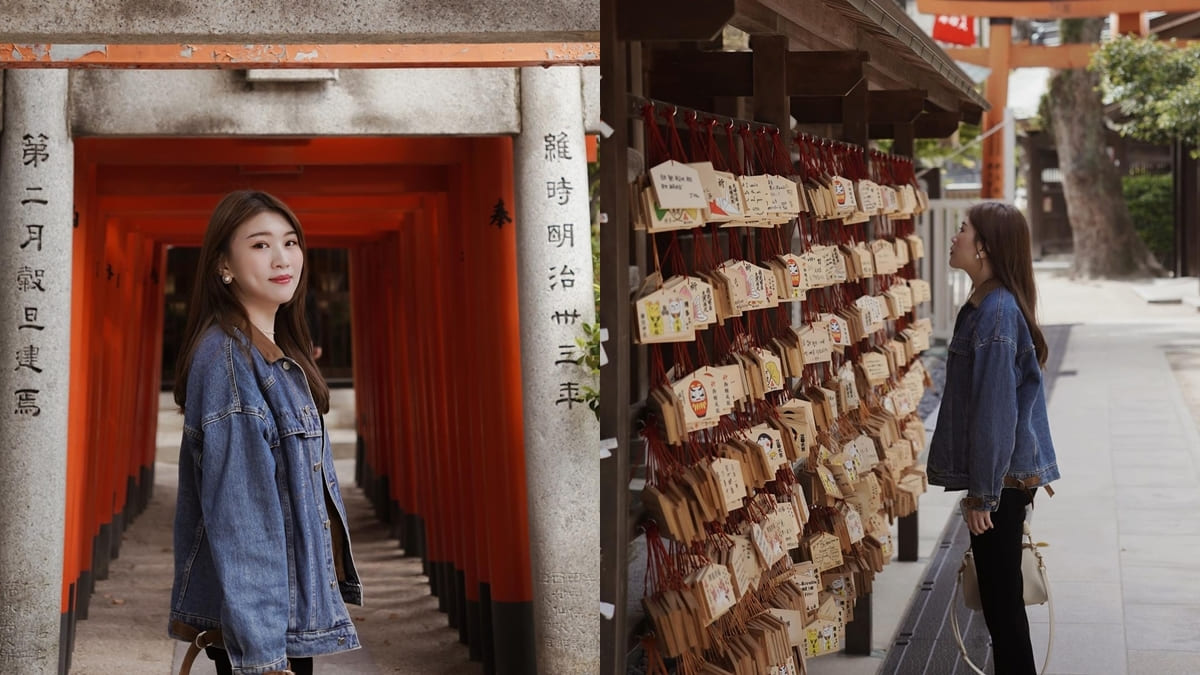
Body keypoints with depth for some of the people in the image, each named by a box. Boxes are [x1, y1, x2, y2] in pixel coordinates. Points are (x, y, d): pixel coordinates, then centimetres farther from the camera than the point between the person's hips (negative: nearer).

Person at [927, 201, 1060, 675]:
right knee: (1000, 597, 17)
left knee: (1000, 599, -2)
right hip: (1013, 472, 10)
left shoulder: (995, 310, -20)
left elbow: (994, 408, -22)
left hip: (1000, 477, -10)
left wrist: (982, 493, -19)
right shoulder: (993, 303, 11)